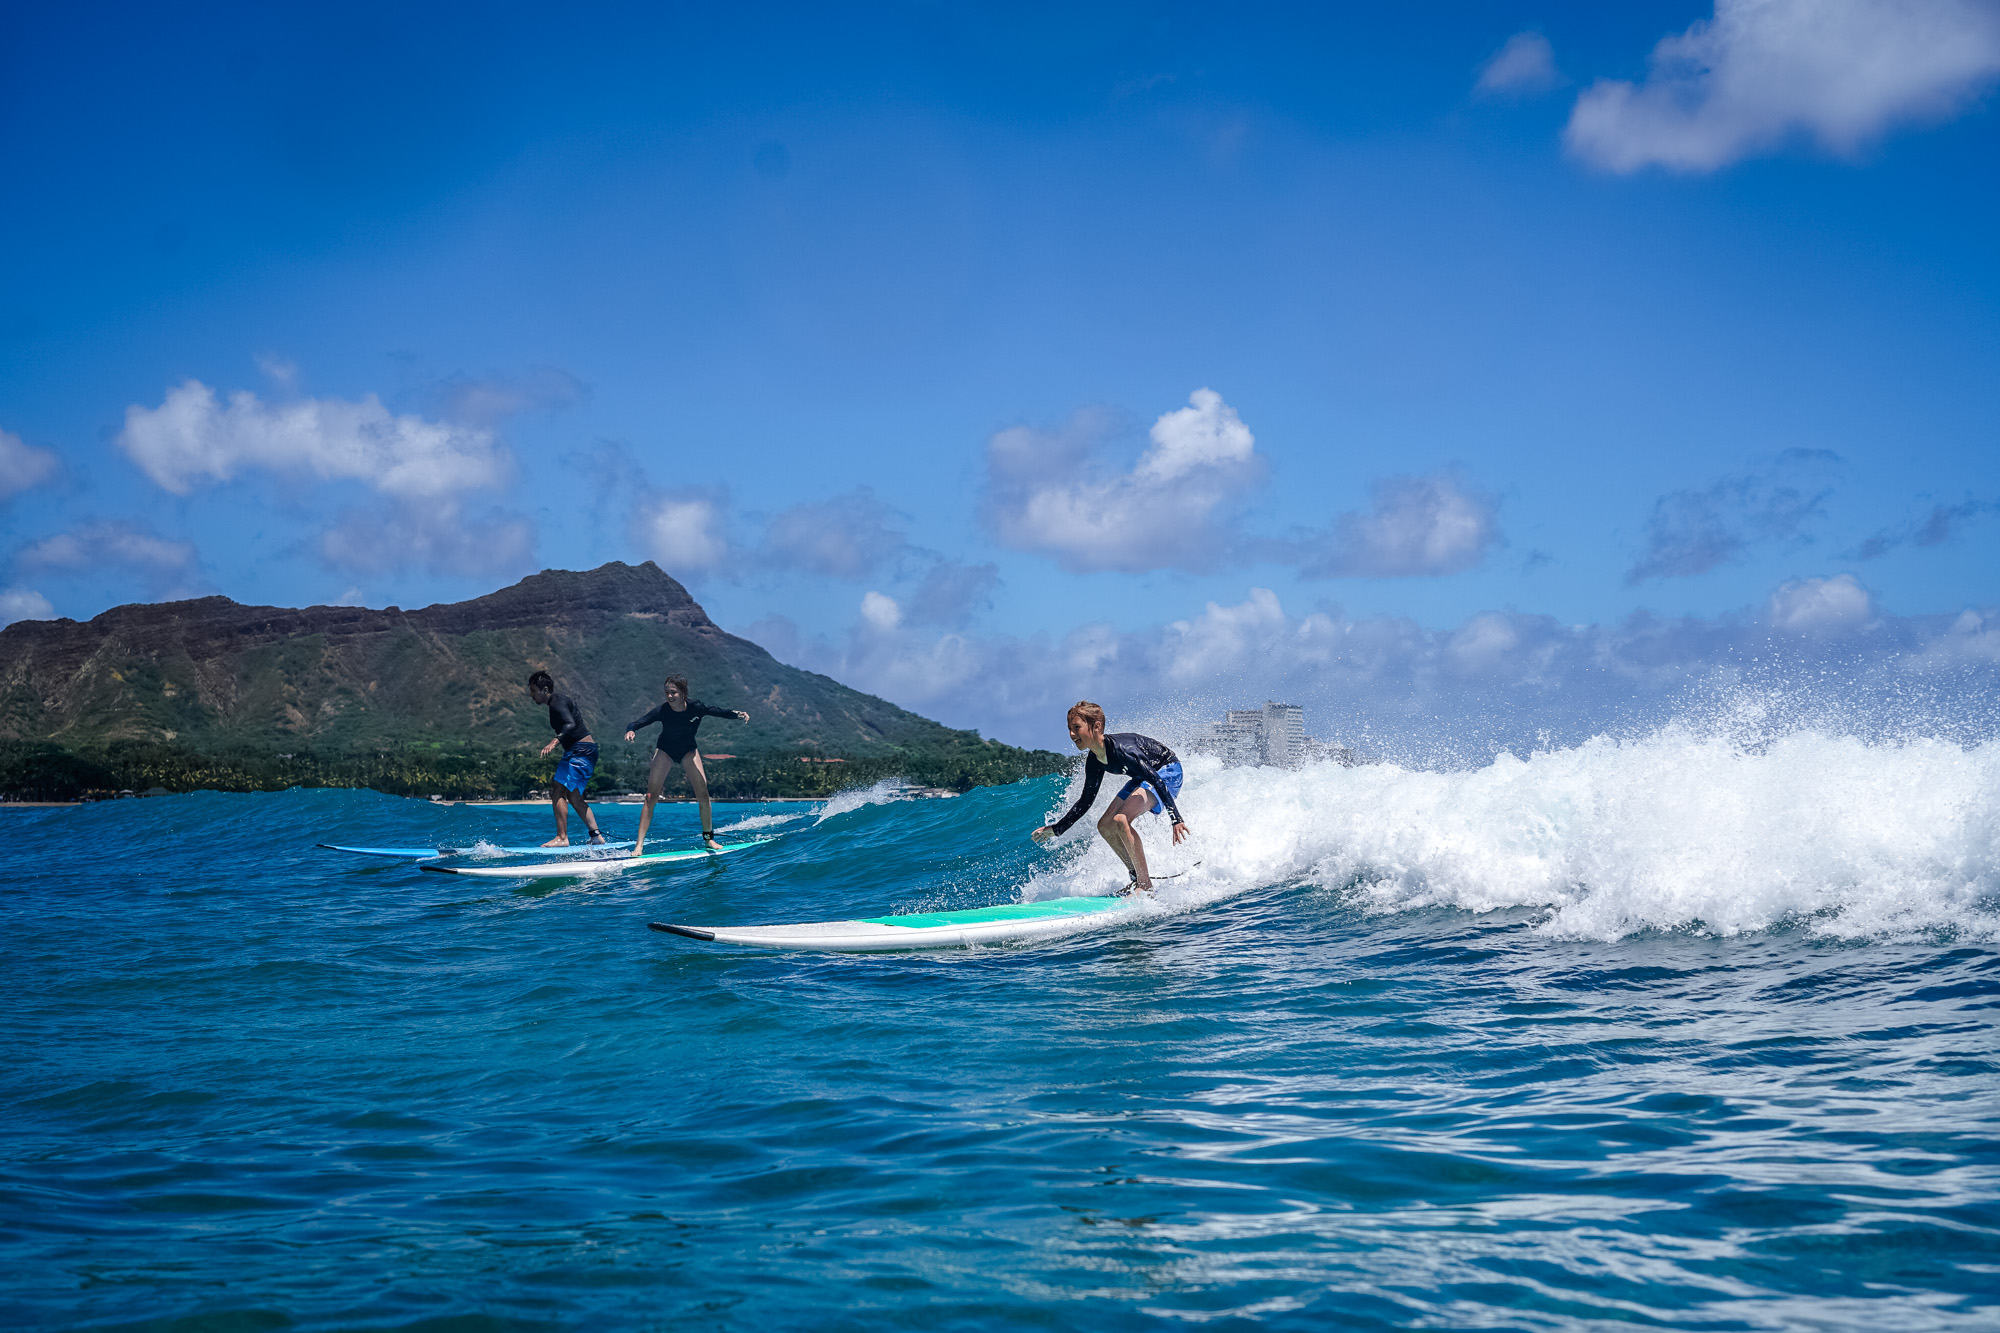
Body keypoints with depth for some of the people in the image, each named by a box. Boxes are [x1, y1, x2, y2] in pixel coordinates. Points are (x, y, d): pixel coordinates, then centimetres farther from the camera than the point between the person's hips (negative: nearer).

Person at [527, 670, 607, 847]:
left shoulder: (557, 704, -15)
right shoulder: (560, 700, 15)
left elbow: (570, 724, -32)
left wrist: (555, 741, -44)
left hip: (580, 751, -11)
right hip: (585, 751, 11)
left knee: (558, 791, -16)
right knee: (573, 796, 13)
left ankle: (562, 837, -21)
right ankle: (596, 836, 13)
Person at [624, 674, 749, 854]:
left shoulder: (696, 708, -26)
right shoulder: (662, 711, -27)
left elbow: (721, 712, -25)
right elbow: (637, 723, -31)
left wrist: (739, 714, -45)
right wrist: (631, 731, -54)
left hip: (688, 750, 1)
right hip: (665, 751, -1)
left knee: (703, 795, -9)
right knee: (651, 797, -11)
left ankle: (708, 838, 10)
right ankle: (639, 845, -11)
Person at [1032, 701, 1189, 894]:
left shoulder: (1121, 749, -31)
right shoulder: (1094, 763, -4)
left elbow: (1157, 781, -33)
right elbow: (1085, 801, 10)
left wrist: (1176, 819, -38)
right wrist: (1056, 829, 8)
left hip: (1168, 771, -10)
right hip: (1145, 776, 10)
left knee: (1120, 821, -26)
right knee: (1105, 826, 6)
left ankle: (1146, 885, -20)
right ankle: (1138, 878, 14)